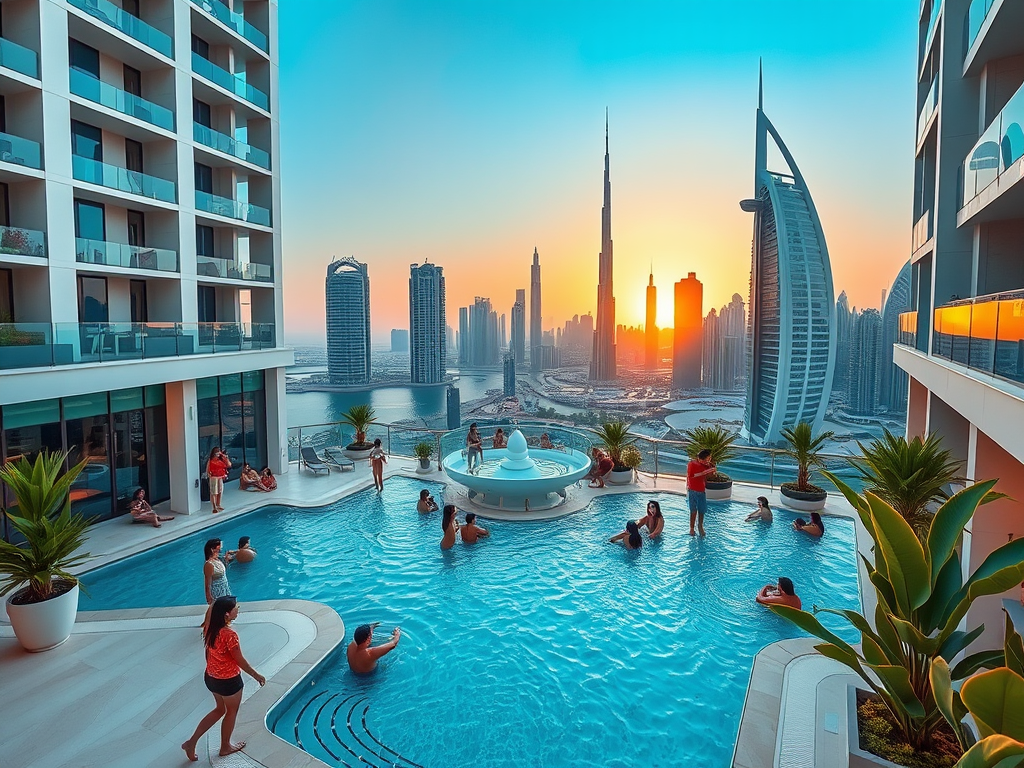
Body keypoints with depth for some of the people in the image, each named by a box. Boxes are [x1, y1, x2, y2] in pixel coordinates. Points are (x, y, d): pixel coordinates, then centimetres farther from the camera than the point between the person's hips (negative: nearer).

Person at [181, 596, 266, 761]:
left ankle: (191, 742, 29)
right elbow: (240, 661, -22)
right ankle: (225, 747, 38)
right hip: (229, 681, -7)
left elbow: (208, 652, 7)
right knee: (232, 712, 19)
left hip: (211, 677, 7)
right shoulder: (230, 635, -32)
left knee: (220, 709, 28)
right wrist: (257, 676, -7)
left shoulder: (210, 628, -8)